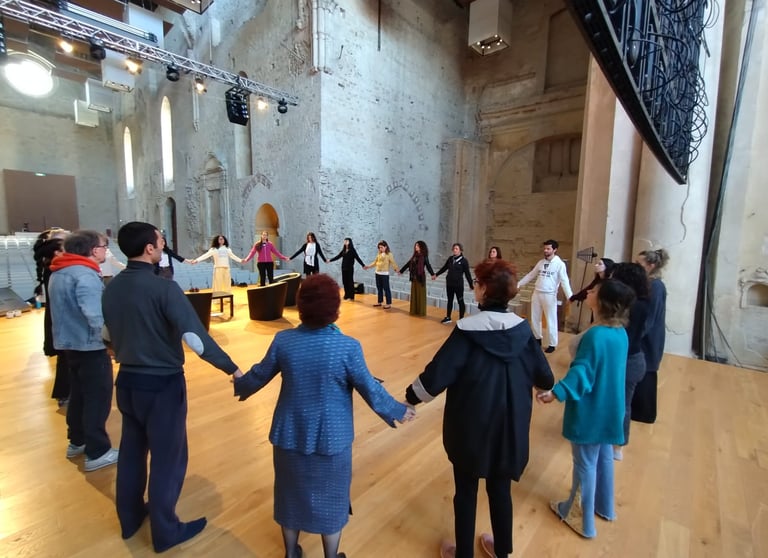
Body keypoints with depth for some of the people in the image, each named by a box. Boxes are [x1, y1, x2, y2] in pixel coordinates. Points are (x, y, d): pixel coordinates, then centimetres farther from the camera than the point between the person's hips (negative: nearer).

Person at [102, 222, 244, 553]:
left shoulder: (112, 287, 1)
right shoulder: (164, 288, -22)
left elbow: (109, 334, 13)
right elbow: (195, 337, -29)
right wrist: (233, 369, -22)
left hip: (127, 381, 7)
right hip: (162, 384, -7)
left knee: (131, 451, 23)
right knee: (167, 457, 10)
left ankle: (130, 518, 43)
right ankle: (165, 532, 27)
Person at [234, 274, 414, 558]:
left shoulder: (283, 340, -14)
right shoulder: (348, 347, -23)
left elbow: (259, 375, 1)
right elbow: (370, 389, -15)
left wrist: (239, 387, 24)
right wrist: (397, 411, 3)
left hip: (290, 433, 3)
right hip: (331, 437, -2)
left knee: (291, 492, 25)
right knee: (330, 497, 21)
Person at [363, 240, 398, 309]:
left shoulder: (389, 254, -7)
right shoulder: (379, 254, 11)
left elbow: (393, 263, -12)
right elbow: (375, 262, 20)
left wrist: (397, 270, -23)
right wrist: (368, 266, 17)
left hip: (385, 274, -6)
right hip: (377, 273, 6)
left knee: (386, 288, -4)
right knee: (379, 288, 13)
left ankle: (389, 303, 3)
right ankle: (379, 302, 24)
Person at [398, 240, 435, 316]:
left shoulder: (424, 256, -8)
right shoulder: (414, 255, 10)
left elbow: (428, 265, -20)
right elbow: (408, 264, 17)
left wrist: (432, 274, -35)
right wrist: (401, 271, 22)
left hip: (420, 277, -6)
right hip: (414, 277, 6)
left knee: (420, 294, 1)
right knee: (414, 294, 10)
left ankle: (421, 311, 9)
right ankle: (414, 310, 18)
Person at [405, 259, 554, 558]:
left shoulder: (468, 330, -22)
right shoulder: (522, 329, -8)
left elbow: (436, 375, -22)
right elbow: (544, 377, 1)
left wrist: (410, 398, -6)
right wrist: (544, 388, 25)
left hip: (472, 425, -4)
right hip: (510, 425, 4)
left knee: (466, 490, 18)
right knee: (500, 487, 24)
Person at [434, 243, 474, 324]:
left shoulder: (464, 261, -8)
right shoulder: (450, 258, 5)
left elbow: (467, 274, -8)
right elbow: (444, 268, 18)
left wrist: (471, 285, -8)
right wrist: (436, 274, 24)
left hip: (459, 284, -5)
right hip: (449, 283, 5)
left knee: (460, 302, 5)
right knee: (449, 300, 14)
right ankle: (448, 317, 25)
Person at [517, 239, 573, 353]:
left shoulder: (559, 264, -8)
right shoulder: (541, 262, 8)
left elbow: (564, 281, -15)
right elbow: (530, 275, 16)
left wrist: (570, 296, -25)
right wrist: (519, 283, 14)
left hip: (550, 295, -6)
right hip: (536, 293, 6)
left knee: (550, 320, 2)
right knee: (535, 318, 14)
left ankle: (552, 344, 13)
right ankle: (537, 338, 32)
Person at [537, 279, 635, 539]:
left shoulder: (595, 335, -27)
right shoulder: (620, 332, -1)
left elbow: (581, 372, -32)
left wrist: (557, 392, -43)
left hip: (590, 411, -8)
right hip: (610, 409, 8)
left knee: (585, 463, 10)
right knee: (604, 457, 25)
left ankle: (582, 518, 29)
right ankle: (604, 506, 45)